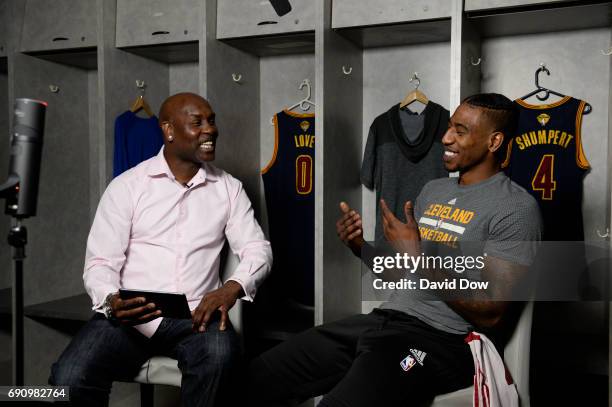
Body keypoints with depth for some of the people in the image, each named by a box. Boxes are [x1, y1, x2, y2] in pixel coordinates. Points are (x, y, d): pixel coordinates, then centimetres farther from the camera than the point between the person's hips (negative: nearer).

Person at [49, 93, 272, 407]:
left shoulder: (228, 187, 9)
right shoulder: (127, 185, 3)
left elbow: (257, 248, 5)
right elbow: (100, 262, -1)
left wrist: (231, 288, -17)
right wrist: (112, 302, -23)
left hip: (195, 314, 1)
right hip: (129, 315, 0)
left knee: (220, 355, -33)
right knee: (69, 379, -26)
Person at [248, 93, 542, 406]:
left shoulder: (516, 208, -8)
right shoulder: (433, 189, 16)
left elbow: (490, 314, -14)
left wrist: (419, 257, -19)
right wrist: (360, 246, 1)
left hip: (436, 340, -7)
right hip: (382, 319, 7)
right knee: (261, 375, 0)